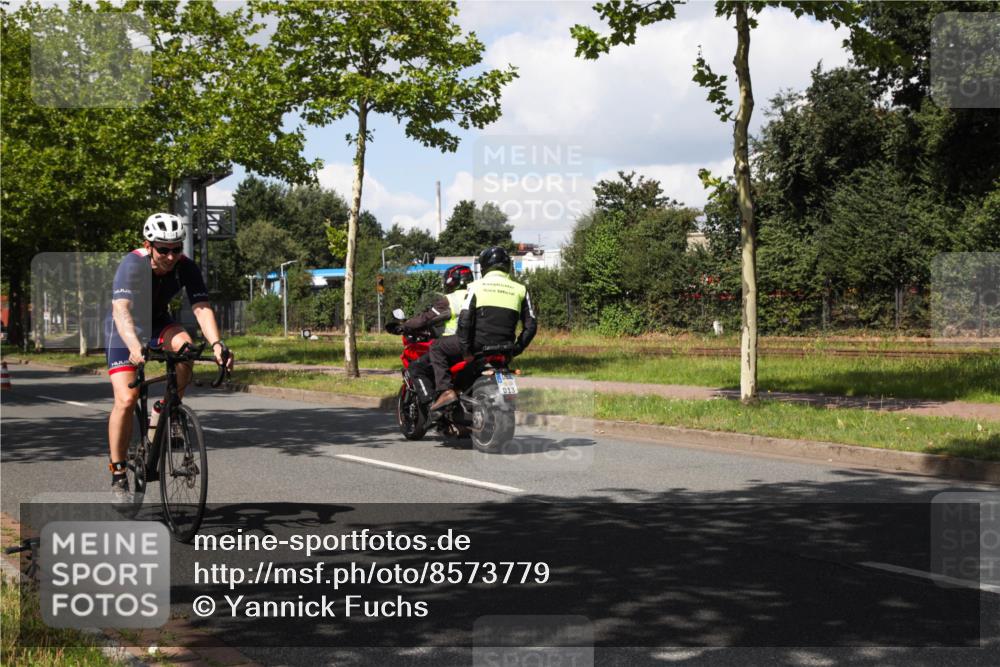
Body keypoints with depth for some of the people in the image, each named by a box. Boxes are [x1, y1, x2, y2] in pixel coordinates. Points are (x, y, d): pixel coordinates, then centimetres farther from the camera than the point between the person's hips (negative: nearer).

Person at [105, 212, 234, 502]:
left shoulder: (186, 267, -20)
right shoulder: (132, 265, -31)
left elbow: (201, 308, -29)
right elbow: (121, 310, -44)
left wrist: (217, 343, -47)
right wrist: (134, 347, -62)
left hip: (157, 323, 3)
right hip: (124, 330, -3)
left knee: (183, 345, -32)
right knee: (126, 399, -19)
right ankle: (118, 475, -5)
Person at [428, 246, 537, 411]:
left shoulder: (477, 286, 2)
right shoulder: (520, 289, 10)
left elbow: (464, 320, -8)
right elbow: (531, 326, 5)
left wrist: (466, 351, -4)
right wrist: (516, 349, 12)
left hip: (478, 342, -4)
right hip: (504, 350, 4)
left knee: (437, 348, 15)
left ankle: (446, 390, -3)